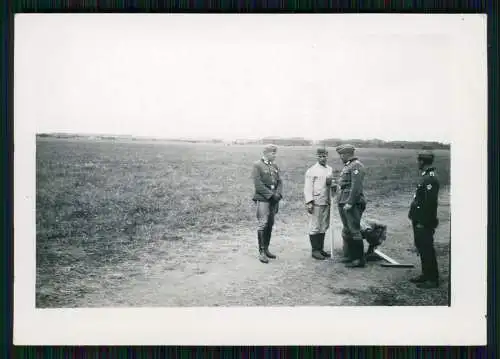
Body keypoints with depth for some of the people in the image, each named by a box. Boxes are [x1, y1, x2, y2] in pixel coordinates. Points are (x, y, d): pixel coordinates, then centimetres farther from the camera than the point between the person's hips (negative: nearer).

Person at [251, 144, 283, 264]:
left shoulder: (274, 166, 16)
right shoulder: (257, 165, -5)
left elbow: (279, 182, 14)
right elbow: (258, 185, -12)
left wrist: (278, 193, -5)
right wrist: (271, 194, -14)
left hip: (273, 200, 7)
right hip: (263, 199, -6)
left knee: (270, 225, 8)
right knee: (263, 224, -9)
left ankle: (266, 249, 17)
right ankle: (261, 252, -6)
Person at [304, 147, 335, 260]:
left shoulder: (330, 169, 13)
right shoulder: (312, 170, -6)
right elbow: (308, 188, -9)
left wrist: (331, 182, -1)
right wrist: (309, 202, -17)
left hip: (327, 202, 6)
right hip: (316, 203, -6)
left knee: (324, 226, 11)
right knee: (315, 227, -2)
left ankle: (321, 249, 19)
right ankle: (315, 250, 4)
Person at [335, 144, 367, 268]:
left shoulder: (356, 166, -12)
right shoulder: (347, 166, 18)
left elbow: (356, 187, -19)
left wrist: (350, 203, -22)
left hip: (352, 204, -10)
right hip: (343, 203, 10)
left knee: (354, 231, -6)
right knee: (346, 231, 15)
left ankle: (359, 259, 0)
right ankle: (349, 256, 25)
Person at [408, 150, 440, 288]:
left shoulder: (430, 179, -20)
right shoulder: (426, 177, 12)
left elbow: (429, 203, -25)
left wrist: (423, 222, -23)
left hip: (424, 222, -10)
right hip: (420, 220, 10)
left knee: (426, 249, -3)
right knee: (421, 247, 17)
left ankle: (433, 279, 5)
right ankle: (426, 274, 28)